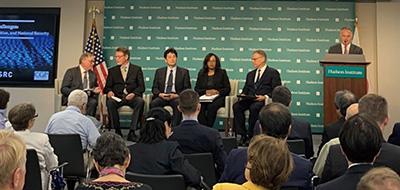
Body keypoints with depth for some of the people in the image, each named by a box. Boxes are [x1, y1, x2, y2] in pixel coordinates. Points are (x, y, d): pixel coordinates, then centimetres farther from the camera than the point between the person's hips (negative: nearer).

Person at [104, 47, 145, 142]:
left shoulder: (137, 69, 14)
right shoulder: (112, 71, 20)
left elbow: (141, 87, 6)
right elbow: (108, 86, 15)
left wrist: (134, 93, -15)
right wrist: (109, 91, -11)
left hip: (132, 97, -1)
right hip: (117, 97, 1)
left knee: (140, 101, -34)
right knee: (110, 102, -32)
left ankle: (132, 132, -32)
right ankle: (117, 131, -23)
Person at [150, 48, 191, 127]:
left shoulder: (184, 72, 12)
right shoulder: (159, 71, 19)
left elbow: (187, 89, 6)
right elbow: (154, 88, 15)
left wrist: (176, 95, -12)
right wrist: (160, 94, -9)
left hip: (176, 97, -2)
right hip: (162, 96, 2)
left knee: (178, 103, -37)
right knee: (153, 103, -30)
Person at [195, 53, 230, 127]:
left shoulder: (222, 72, 13)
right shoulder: (201, 73, 19)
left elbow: (227, 89, 7)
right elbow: (196, 89, 13)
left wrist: (217, 92, -12)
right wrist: (205, 91, -8)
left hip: (218, 97, -2)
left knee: (211, 106, -36)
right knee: (200, 107, -33)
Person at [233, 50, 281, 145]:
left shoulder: (273, 73, 8)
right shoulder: (250, 74, 27)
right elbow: (246, 88, 25)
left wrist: (265, 97, -19)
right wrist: (243, 95, 1)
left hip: (264, 101, -5)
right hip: (250, 100, 5)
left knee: (254, 107, -38)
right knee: (236, 106, -25)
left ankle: (251, 135, -25)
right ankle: (243, 135, -22)